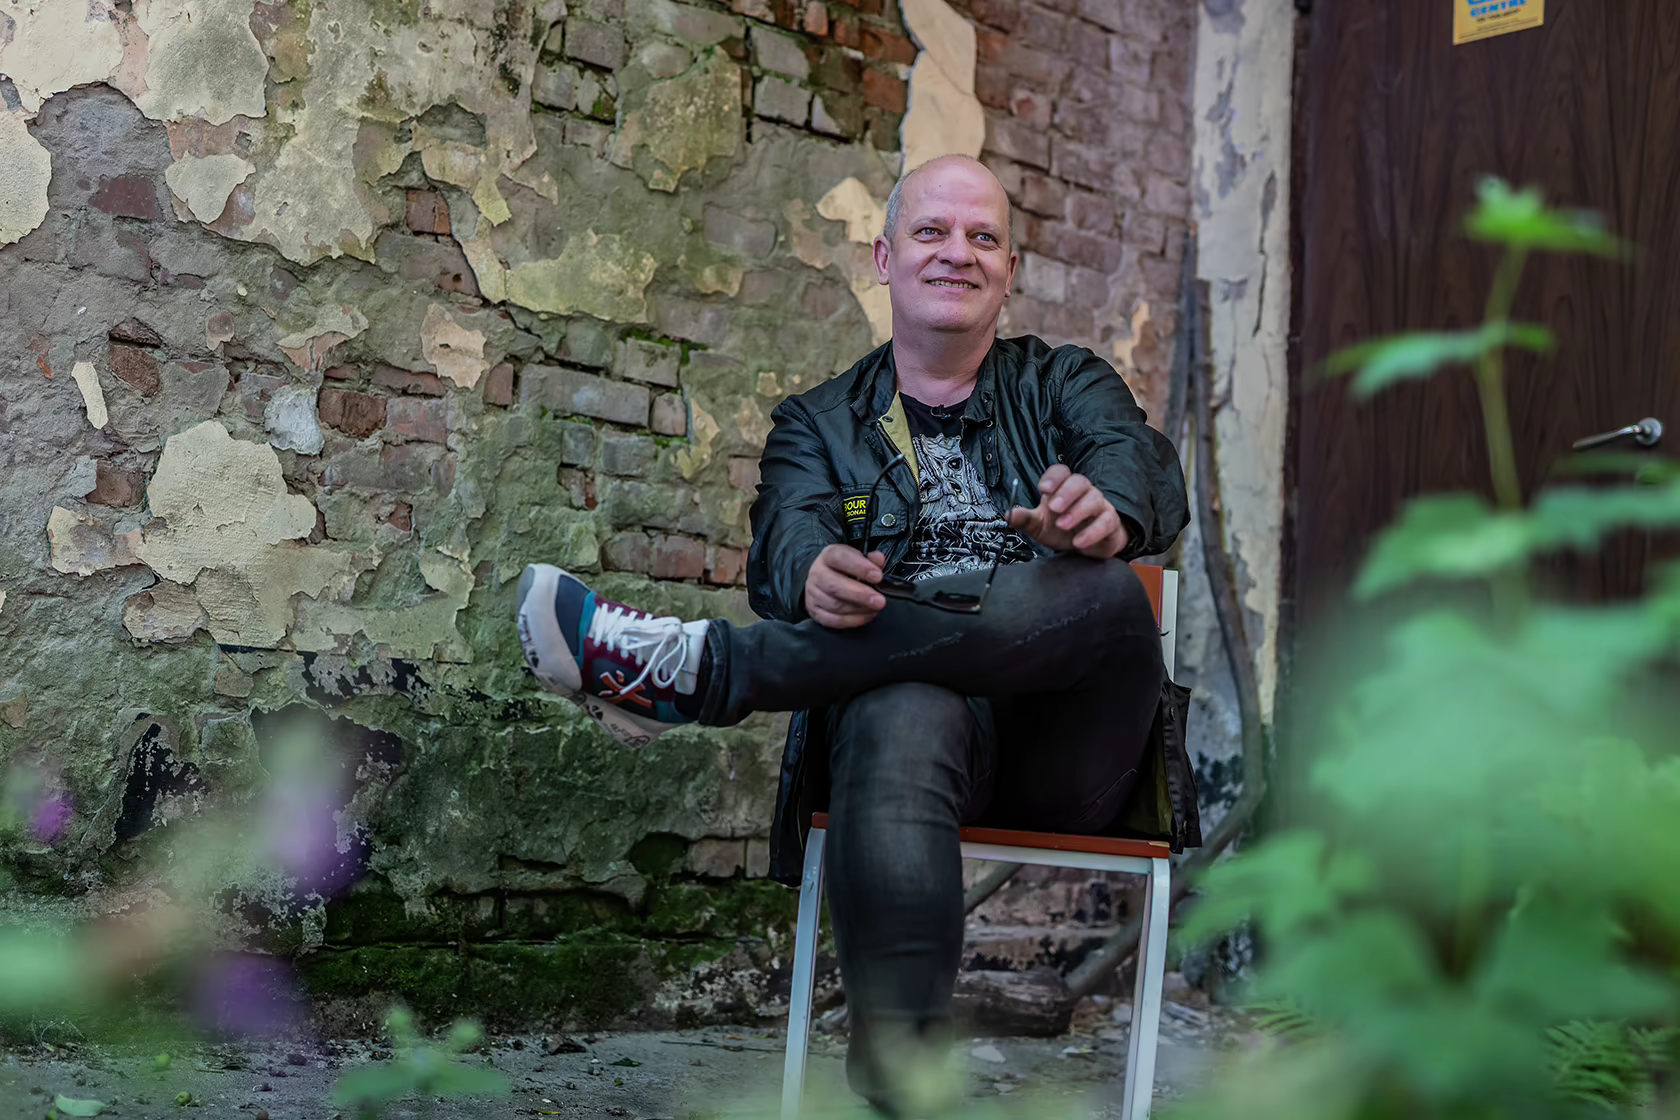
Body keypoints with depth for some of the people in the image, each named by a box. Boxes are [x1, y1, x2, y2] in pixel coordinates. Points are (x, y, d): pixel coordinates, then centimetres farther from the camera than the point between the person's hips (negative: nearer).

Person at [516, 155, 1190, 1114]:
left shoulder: (1066, 385, 22)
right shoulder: (820, 423, 22)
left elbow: (1150, 469, -2)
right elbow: (787, 540, 0)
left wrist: (1106, 508, -30)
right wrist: (817, 571, -29)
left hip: (1064, 750, 1)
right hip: (899, 697, -1)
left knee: (1103, 589, -33)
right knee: (902, 723, -38)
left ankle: (701, 669, -35)